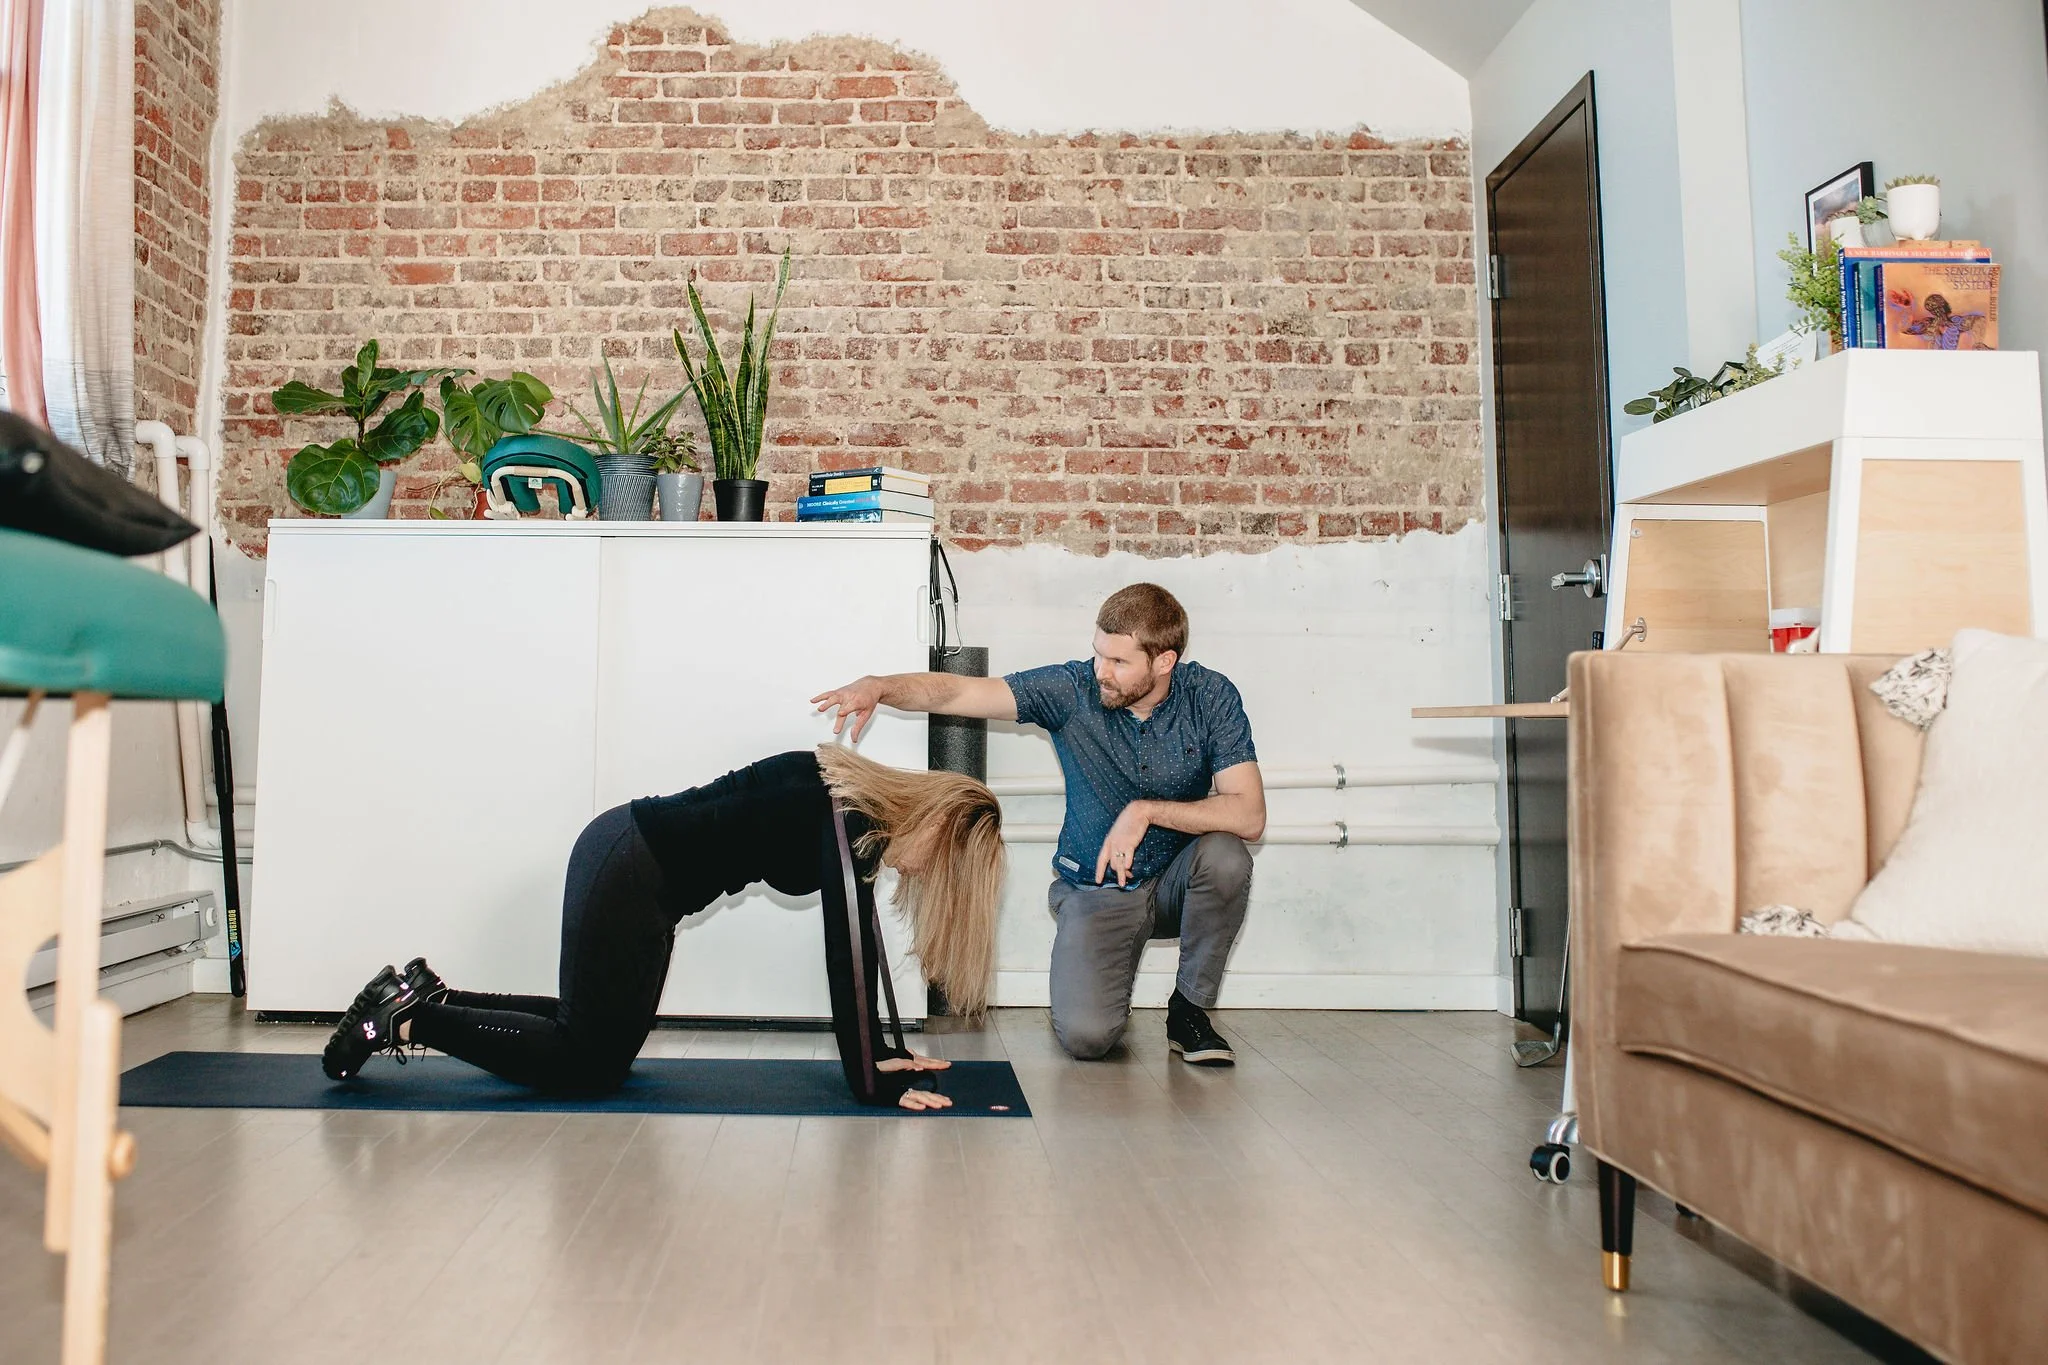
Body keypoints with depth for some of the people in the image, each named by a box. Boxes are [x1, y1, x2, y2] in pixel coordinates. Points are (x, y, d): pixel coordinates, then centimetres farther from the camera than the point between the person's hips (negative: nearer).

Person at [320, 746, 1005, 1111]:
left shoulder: (866, 817, 5)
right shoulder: (846, 820, -22)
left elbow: (860, 948, 9)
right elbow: (845, 959, -27)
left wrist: (888, 1052, 9)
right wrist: (873, 1085, -24)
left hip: (637, 871, 10)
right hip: (623, 872, -10)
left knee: (606, 1038, 18)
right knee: (588, 1066, -1)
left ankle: (430, 997, 25)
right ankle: (404, 1016, 5)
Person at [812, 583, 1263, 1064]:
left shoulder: (1211, 696, -13)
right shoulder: (1073, 688, -14)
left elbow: (1249, 815, -20)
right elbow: (953, 691, -17)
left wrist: (1147, 811, -28)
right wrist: (879, 686, -35)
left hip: (1176, 882, 2)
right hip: (1094, 890, -1)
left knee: (1225, 856, -33)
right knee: (1084, 1035, -24)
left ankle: (1189, 1009, -8)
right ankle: (1105, 978, 16)